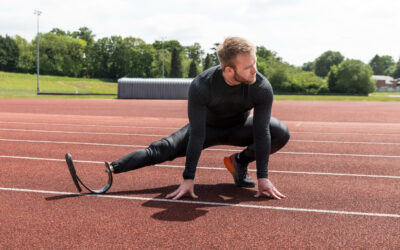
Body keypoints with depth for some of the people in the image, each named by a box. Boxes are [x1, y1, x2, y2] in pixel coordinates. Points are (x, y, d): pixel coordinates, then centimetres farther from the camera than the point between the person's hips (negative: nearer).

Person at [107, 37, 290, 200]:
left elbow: (261, 132, -26)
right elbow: (197, 134, -32)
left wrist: (262, 177, -29)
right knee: (162, 149, -21)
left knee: (281, 133, -24)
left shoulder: (262, 87, -31)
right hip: (208, 127, -2)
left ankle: (239, 161, -2)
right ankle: (109, 170, -17)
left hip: (239, 129, 2)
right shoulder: (201, 86, -35)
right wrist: (188, 178, -33)